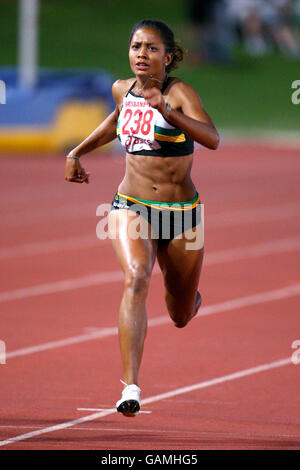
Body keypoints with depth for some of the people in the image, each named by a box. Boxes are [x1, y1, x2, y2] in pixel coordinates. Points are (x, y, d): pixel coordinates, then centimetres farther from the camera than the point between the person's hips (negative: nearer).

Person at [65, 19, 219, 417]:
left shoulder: (180, 93, -13)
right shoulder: (122, 89, 3)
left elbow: (212, 138, -31)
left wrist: (165, 111, -42)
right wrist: (77, 152, 24)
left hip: (181, 213, -1)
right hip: (131, 206, 2)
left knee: (181, 317, 14)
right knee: (136, 278, -29)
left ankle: (188, 296, 55)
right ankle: (131, 388, -37)